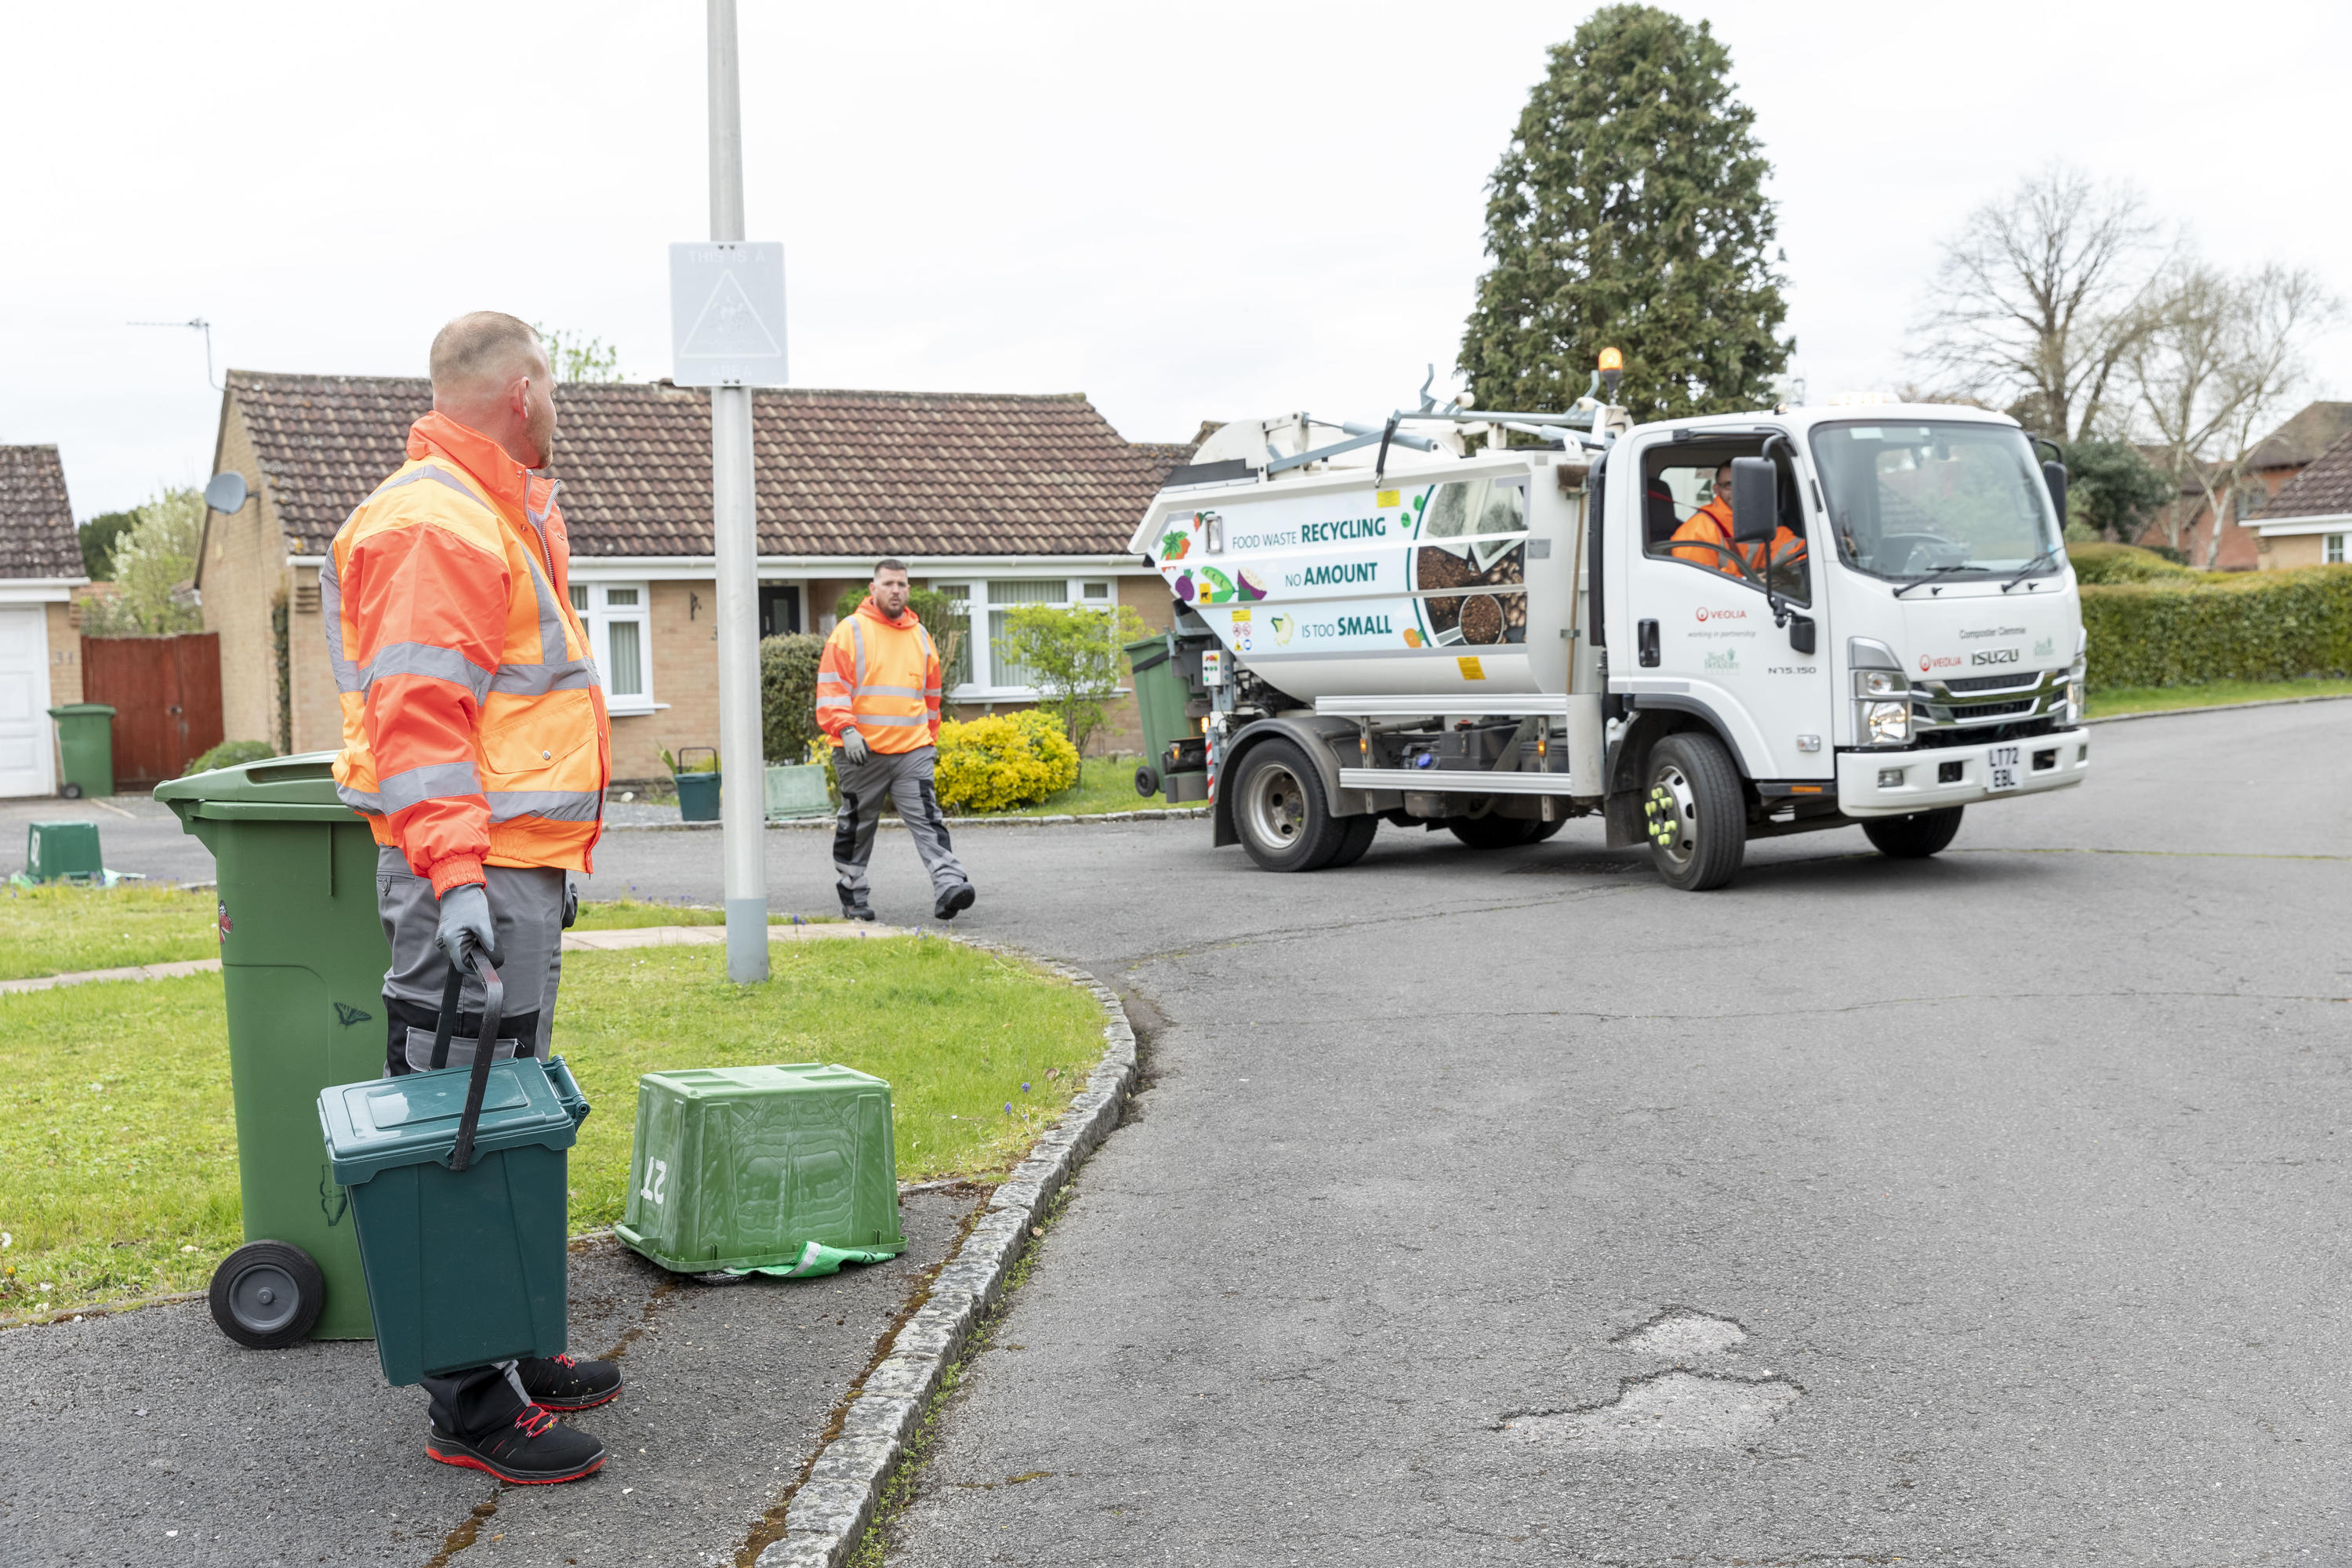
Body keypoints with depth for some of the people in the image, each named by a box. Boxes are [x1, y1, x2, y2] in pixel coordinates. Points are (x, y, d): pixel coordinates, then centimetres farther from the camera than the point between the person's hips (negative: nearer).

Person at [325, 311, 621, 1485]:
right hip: (472, 875, -11)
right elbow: (415, 716, -22)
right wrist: (453, 875, -28)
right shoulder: (434, 523, -13)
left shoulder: (497, 517, 21)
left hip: (514, 869, 11)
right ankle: (471, 1407, -1)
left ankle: (513, 1351, 28)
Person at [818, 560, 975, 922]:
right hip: (861, 753, -3)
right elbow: (831, 688, -8)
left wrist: (931, 739, 23)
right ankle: (852, 897, 21)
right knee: (856, 826, 8)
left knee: (927, 820, -10)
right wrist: (846, 730, -21)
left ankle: (949, 887, -20)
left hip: (913, 751, 3)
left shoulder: (921, 635, 14)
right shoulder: (850, 631, -1)